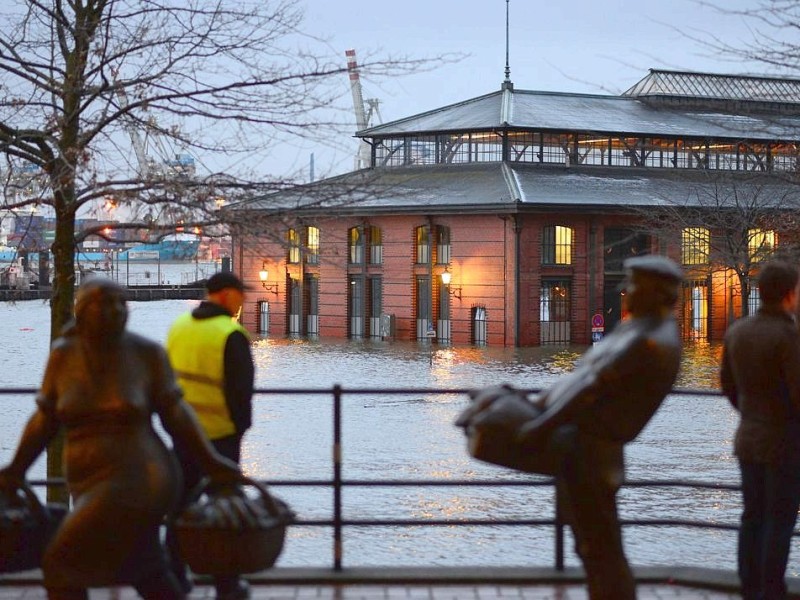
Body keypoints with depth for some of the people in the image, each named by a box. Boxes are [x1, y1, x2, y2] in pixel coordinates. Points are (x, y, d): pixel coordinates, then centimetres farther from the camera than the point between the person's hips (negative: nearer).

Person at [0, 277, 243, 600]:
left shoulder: (146, 352, -8)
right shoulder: (63, 355, 2)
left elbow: (174, 412, -4)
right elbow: (46, 418, 10)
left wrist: (210, 462, -11)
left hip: (136, 481, -5)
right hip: (91, 486, 5)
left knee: (62, 566, -7)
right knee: (147, 574, 19)